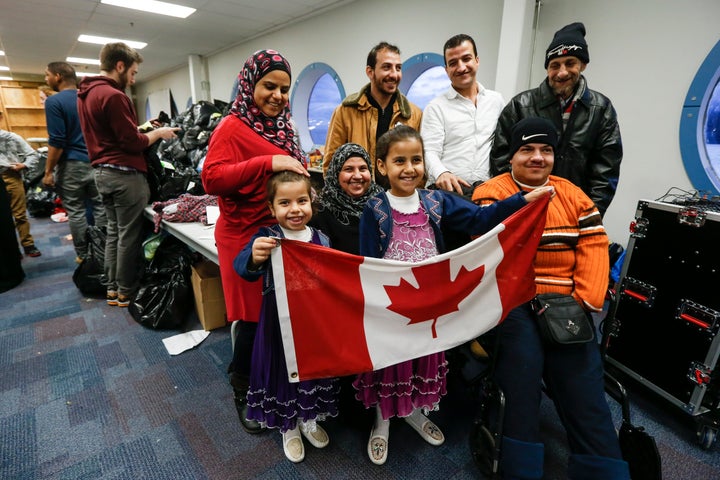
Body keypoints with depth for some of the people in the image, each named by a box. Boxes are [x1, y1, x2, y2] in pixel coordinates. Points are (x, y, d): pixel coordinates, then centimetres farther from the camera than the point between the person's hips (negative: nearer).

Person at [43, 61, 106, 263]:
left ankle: (83, 256, 10)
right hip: (97, 162, 6)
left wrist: (48, 171, -9)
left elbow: (57, 141, -15)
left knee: (76, 212, 3)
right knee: (100, 208, 9)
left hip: (72, 164, -5)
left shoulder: (54, 101, -10)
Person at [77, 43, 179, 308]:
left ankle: (112, 288, 22)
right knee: (129, 235, -1)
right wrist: (158, 133, -2)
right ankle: (126, 291, 9)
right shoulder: (113, 95, -16)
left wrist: (142, 127, 16)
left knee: (114, 230, 15)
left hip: (102, 171, 10)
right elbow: (133, 143, -17)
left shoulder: (85, 94, 14)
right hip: (124, 174, -10)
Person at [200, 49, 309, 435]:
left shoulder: (282, 126, 13)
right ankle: (243, 392, 31)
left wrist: (306, 170, 6)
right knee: (255, 318, 5)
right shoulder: (232, 127, -10)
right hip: (247, 237, -7)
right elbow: (211, 178, -23)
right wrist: (268, 162, -29)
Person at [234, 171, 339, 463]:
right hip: (280, 321, -3)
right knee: (282, 370, 14)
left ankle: (308, 419, 47)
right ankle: (288, 427, 42)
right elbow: (243, 268, -29)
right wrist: (254, 259, -51)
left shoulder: (321, 239, -4)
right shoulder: (266, 237, -13)